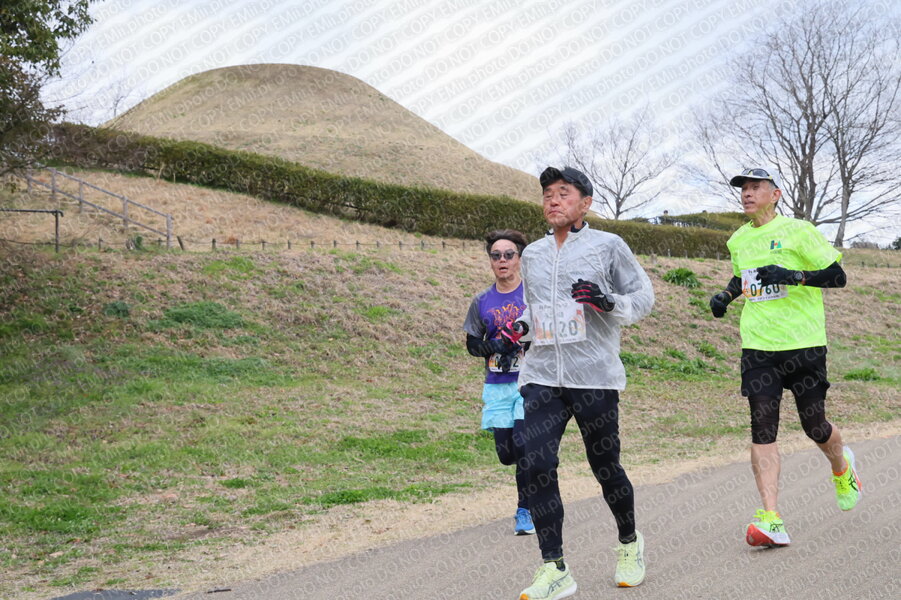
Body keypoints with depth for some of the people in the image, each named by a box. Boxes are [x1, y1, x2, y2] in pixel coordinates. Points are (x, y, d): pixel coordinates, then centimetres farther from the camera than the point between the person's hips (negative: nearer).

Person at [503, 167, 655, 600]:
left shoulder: (607, 246, 2)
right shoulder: (533, 254, 16)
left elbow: (643, 296, 4)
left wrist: (609, 302, -16)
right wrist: (520, 328, 8)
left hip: (594, 376, -3)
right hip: (541, 376, 4)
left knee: (605, 466, 5)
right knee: (537, 466, -11)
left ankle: (629, 544, 32)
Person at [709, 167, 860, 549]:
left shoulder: (798, 231, -5)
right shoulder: (737, 240, 12)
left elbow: (837, 276, -6)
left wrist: (793, 275, -20)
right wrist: (726, 295, 10)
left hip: (803, 344, -4)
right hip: (758, 347, 4)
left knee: (814, 426, 6)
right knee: (762, 428, -8)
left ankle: (842, 468, 42)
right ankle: (771, 521, -10)